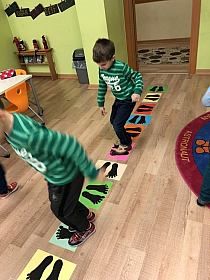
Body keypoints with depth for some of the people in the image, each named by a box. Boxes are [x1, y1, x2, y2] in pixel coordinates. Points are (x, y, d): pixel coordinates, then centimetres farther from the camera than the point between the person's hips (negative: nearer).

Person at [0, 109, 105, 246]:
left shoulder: (29, 135, -41)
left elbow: (71, 146, -36)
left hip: (66, 176, -8)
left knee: (60, 210, 16)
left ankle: (86, 228, 47)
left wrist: (92, 172, -25)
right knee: (63, 202, 29)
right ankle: (87, 215, 57)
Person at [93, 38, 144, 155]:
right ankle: (126, 140, 38)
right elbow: (102, 87, 5)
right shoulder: (102, 70, -8)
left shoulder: (122, 67, -28)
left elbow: (137, 76, -19)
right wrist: (101, 103, 10)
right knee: (113, 121, 18)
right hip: (118, 99, 8)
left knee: (117, 124, -8)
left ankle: (126, 144, 18)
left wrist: (137, 91, -34)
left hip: (128, 100, -8)